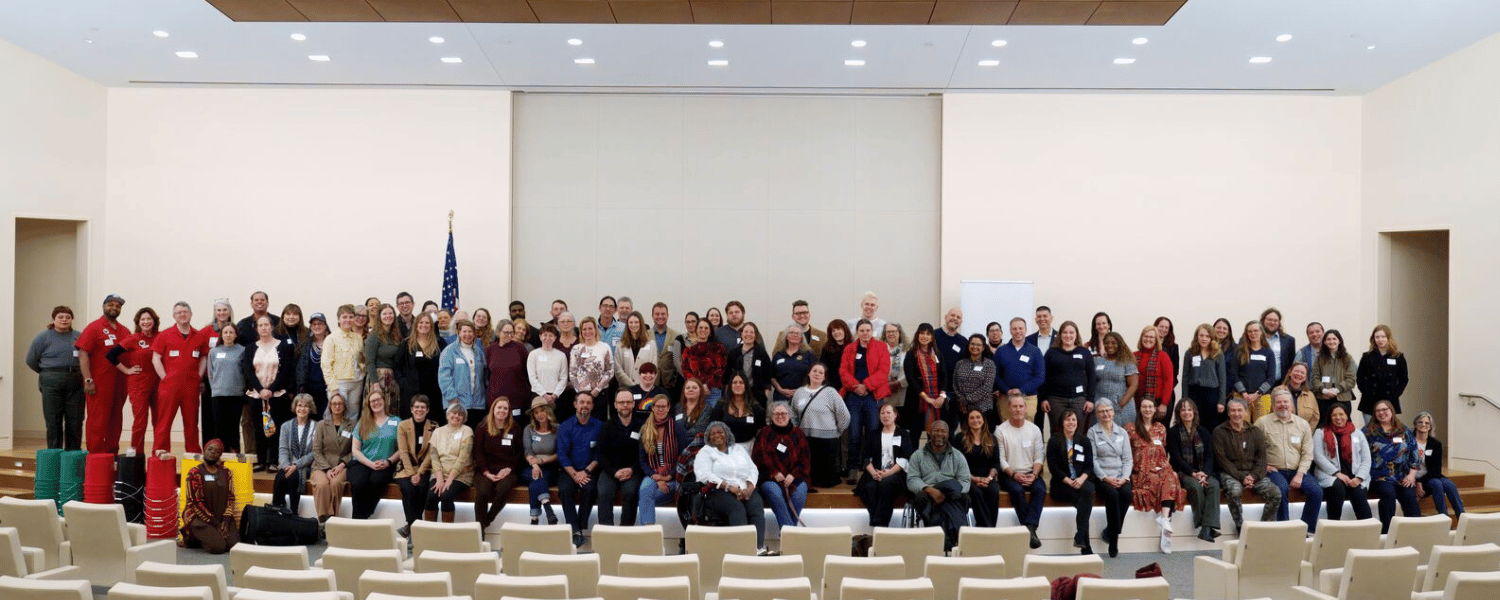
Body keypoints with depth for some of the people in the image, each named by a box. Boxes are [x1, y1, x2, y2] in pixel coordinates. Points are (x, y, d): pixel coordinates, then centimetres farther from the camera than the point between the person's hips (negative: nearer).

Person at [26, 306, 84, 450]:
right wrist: (49, 373, 11)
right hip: (52, 384, -2)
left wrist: (76, 372, 7)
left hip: (75, 384, 2)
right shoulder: (43, 337, 4)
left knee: (76, 422, 1)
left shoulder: (78, 337, 12)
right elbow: (31, 360, 8)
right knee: (53, 422, -1)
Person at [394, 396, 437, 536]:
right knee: (408, 488, -29)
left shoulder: (433, 427, 4)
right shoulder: (403, 426, 4)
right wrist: (411, 473, -15)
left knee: (423, 488, -29)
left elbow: (431, 453, -2)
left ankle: (410, 526, -19)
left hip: (425, 468, 0)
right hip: (406, 467, 0)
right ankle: (414, 524, -23)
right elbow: (403, 452, -4)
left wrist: (419, 473, -14)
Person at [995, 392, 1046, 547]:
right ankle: (1031, 529, -27)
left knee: (1040, 489, -29)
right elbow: (1000, 459, -4)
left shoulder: (1034, 429, 11)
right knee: (1017, 490, -33)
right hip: (1009, 474, -2)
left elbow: (1039, 457, 7)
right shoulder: (1001, 430, 2)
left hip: (1031, 473, 2)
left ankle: (1029, 528, -35)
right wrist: (1014, 474, -17)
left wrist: (1034, 474, -10)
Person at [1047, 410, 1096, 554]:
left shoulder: (1084, 441, 17)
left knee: (1087, 491, -34)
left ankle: (1080, 537, -37)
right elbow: (1053, 466, -2)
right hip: (1061, 484, -2)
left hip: (1082, 481, 3)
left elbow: (1090, 465, 9)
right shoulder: (1054, 442, 7)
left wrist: (1081, 479, -11)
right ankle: (1085, 545, -31)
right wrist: (1069, 481, -14)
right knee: (1085, 499, -31)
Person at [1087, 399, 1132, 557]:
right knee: (1112, 495, -32)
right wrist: (1105, 478, -14)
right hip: (1101, 477, -3)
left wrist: (1124, 478, -7)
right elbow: (1092, 460, -2)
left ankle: (1110, 532, -15)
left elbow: (1128, 459, 11)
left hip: (1120, 477, 3)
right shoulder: (1092, 432, 7)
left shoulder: (1122, 433, 17)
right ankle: (1114, 542, -24)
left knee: (1126, 494, -30)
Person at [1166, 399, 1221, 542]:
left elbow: (1209, 456, 7)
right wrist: (1193, 473, -17)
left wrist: (1204, 473, -13)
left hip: (1203, 472, 3)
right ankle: (1201, 523, -26)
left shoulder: (1204, 432, 16)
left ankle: (1207, 529, -36)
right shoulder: (1173, 433, 5)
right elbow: (1176, 458, -4)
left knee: (1214, 484, -29)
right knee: (1196, 486, -34)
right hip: (1182, 473, -3)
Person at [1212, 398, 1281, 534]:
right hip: (1230, 473, -4)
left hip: (1253, 473, 4)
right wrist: (1241, 477, -15)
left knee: (1276, 494, -20)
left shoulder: (1255, 431, 14)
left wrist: (1253, 476, -10)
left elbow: (1261, 458, 9)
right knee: (1234, 491, -36)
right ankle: (1240, 527, -17)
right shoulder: (1219, 432, 3)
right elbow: (1222, 460, -5)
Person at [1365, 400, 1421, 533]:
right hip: (1380, 477, -2)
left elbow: (1415, 456, 13)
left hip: (1403, 478, 2)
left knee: (1409, 496, -26)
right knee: (1389, 493, -30)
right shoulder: (1368, 432, 9)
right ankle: (1386, 531, -26)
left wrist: (1411, 475, 1)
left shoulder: (1405, 432, 16)